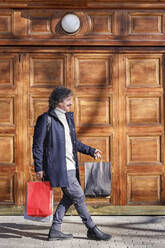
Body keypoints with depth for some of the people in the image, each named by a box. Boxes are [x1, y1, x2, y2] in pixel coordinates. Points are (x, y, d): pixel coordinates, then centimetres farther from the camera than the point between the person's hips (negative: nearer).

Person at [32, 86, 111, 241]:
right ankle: (92, 230, 6)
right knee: (78, 196, -5)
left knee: (69, 198, 10)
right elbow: (37, 145, -8)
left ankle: (55, 230, 19)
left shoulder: (68, 117, 17)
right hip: (59, 167, -9)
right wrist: (38, 168, -11)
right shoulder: (46, 119, -8)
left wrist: (91, 151, 15)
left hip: (71, 167, 9)